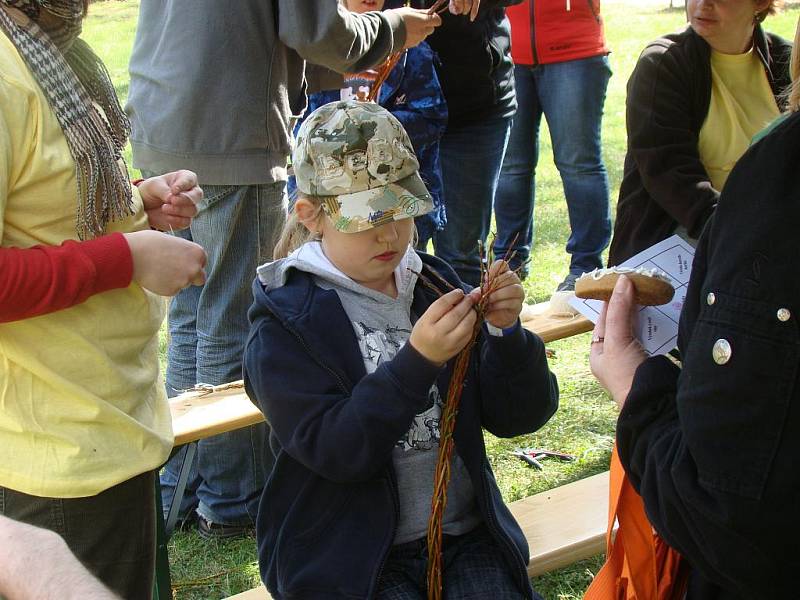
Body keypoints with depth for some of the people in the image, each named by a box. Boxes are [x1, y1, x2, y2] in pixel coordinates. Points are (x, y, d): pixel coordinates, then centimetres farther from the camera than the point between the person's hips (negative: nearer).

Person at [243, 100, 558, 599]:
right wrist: (417, 361, -26)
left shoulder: (437, 285, 5)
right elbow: (334, 451, -17)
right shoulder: (285, 322, -6)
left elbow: (517, 417, 3)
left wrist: (505, 331, -14)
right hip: (349, 559, -3)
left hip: (466, 535, 4)